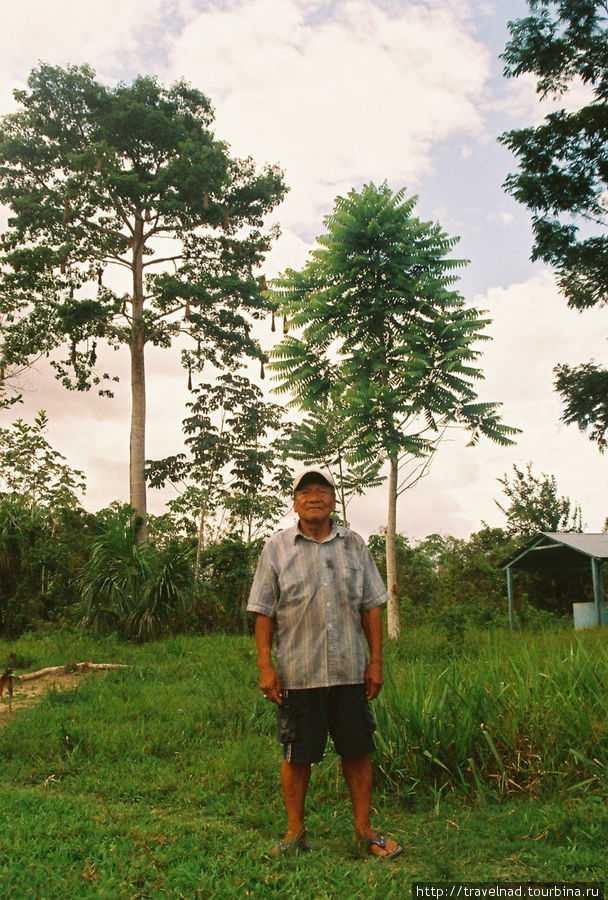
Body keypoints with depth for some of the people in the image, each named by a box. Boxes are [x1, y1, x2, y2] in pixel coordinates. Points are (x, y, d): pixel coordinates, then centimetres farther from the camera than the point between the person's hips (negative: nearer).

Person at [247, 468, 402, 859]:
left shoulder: (354, 545, 8)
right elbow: (264, 612, 1)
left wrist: (376, 661, 3)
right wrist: (265, 666, -6)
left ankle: (364, 828, 25)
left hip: (350, 670, 2)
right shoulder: (277, 548, 2)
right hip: (298, 673, -2)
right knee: (297, 754, 8)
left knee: (358, 750, 9)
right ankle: (296, 831, 24)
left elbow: (372, 606, 9)